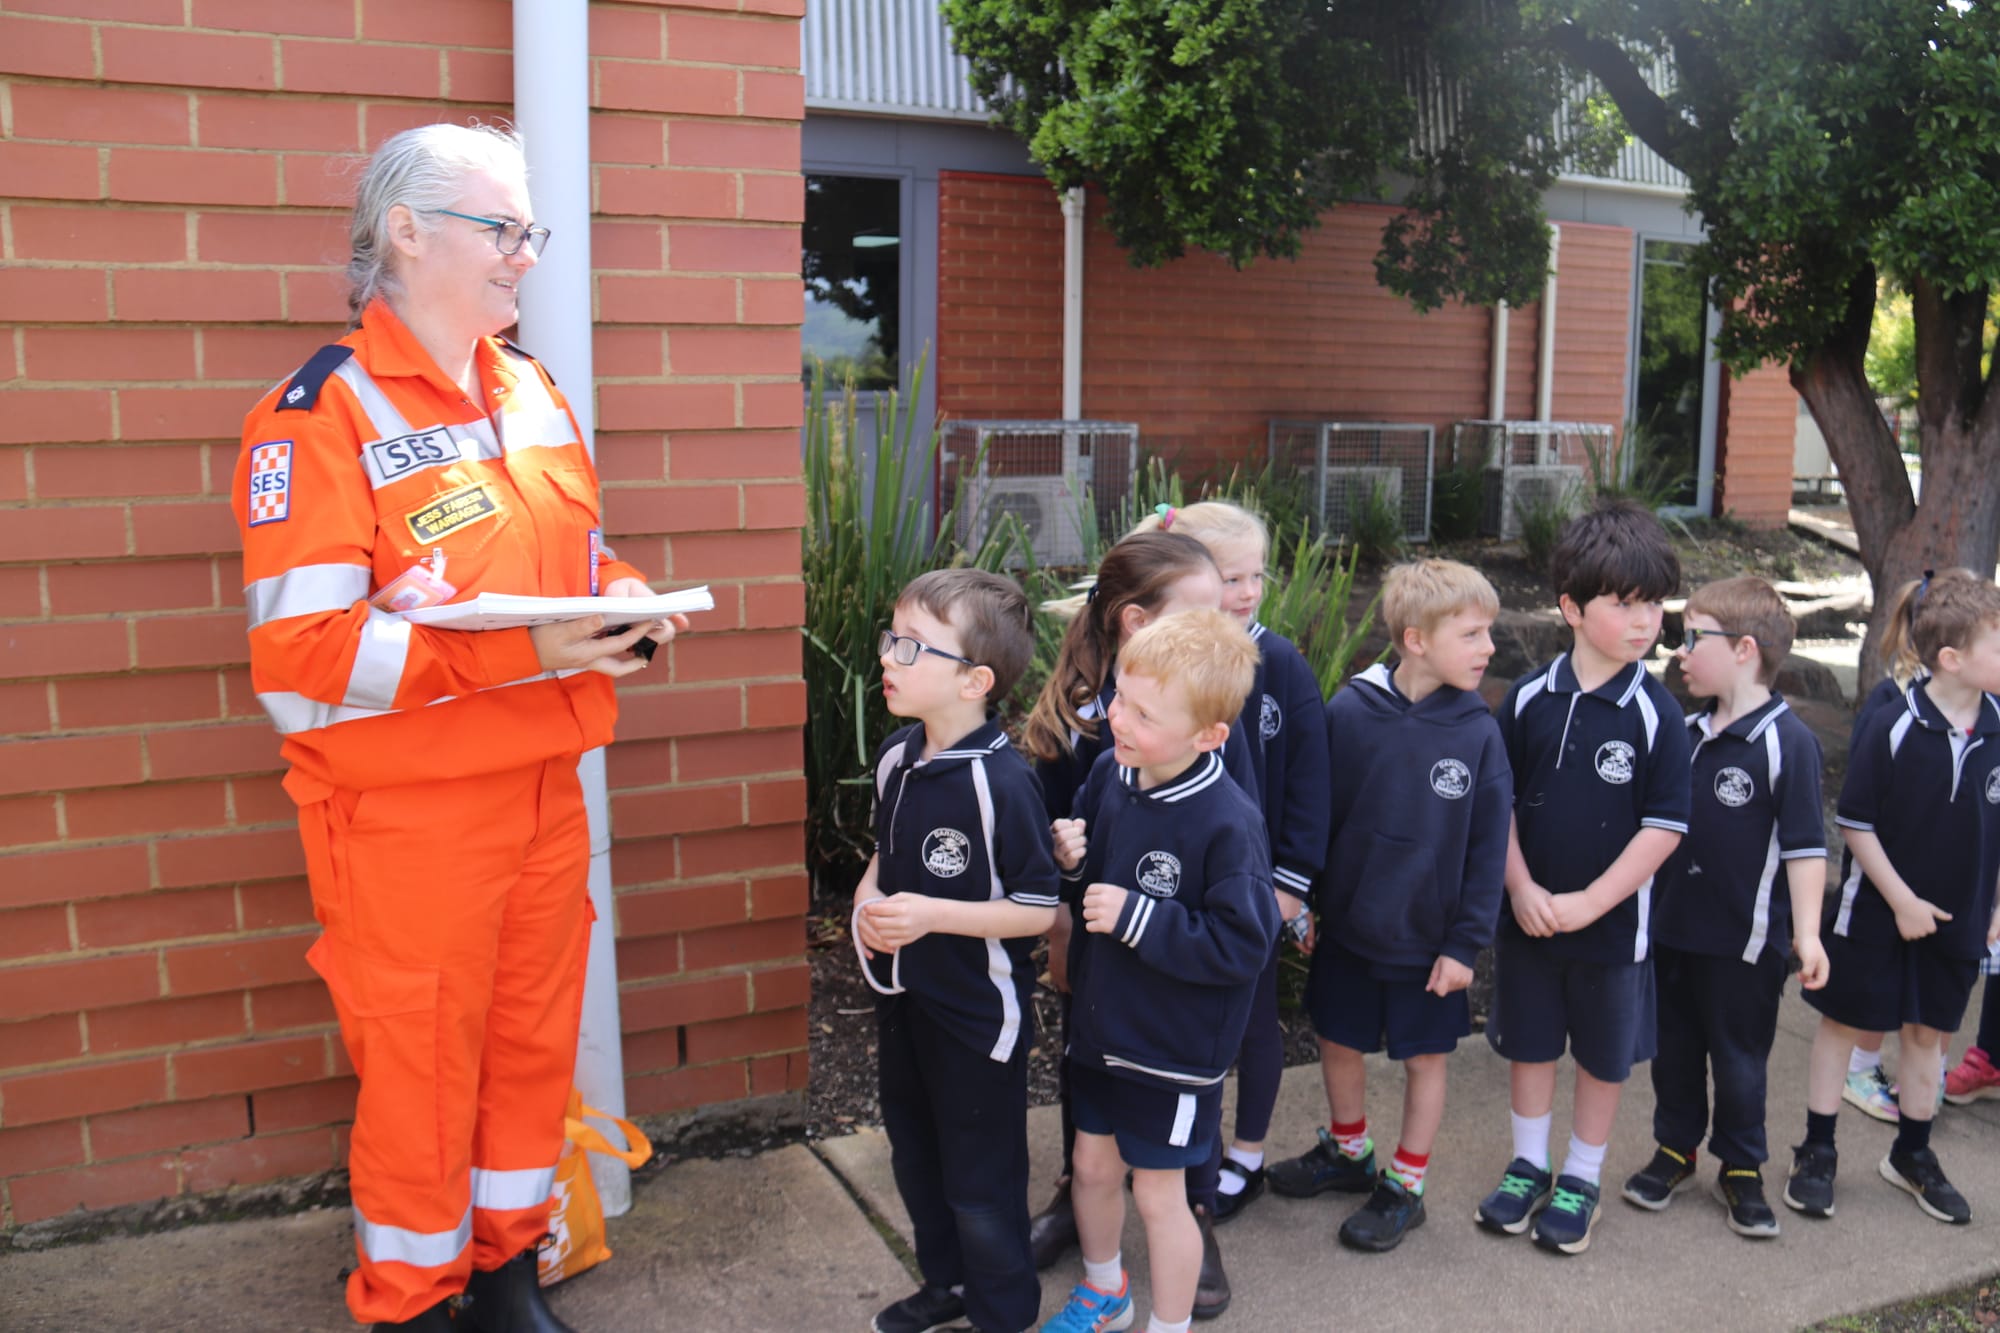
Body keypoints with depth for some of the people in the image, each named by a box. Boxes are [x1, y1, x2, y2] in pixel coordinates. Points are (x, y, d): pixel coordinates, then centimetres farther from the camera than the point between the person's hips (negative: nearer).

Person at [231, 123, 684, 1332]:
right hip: (408, 811, -6)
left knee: (534, 1045, 17)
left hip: (542, 787, 7)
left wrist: (630, 606, -3)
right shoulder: (323, 414, -13)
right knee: (419, 1069, 8)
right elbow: (299, 657, -20)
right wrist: (520, 649, -26)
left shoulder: (533, 392, 10)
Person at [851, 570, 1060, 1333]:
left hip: (979, 1012, -8)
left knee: (980, 1182, 9)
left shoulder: (1001, 782, -25)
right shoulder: (896, 759, -2)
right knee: (915, 1154, 25)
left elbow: (1039, 909, -20)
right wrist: (868, 899, -5)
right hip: (904, 997, 8)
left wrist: (931, 914, -27)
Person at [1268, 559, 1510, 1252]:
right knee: (1339, 1043, 18)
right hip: (1348, 927, 1)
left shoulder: (1477, 732, -13)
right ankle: (1348, 1152, 44)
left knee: (1424, 1059, 14)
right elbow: (1315, 814, -3)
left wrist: (1465, 942, -8)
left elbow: (1488, 846, -8)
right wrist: (1299, 899, 0)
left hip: (1428, 939, -1)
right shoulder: (1350, 711, -14)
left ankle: (1404, 1187, 34)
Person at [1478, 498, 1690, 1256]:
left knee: (1604, 1053, 14)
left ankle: (1581, 1179, 32)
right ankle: (1528, 1165, 35)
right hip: (1527, 914, 2)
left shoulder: (1656, 715, -12)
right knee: (1529, 1043, 16)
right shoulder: (1529, 699, -6)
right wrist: (1520, 887, -10)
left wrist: (1588, 903, -16)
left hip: (1613, 922, -2)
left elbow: (1665, 826, -12)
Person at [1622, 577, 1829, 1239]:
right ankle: (1675, 1147, 35)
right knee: (1673, 1049, 17)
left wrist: (1806, 934, -19)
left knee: (1739, 1059, 11)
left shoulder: (1788, 741, -16)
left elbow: (1805, 847, -15)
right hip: (1672, 928, 6)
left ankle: (1741, 1169, 29)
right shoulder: (1686, 732, 4)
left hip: (1745, 938, -5)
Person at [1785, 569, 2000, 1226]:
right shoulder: (1891, 728, -19)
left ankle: (1912, 1154, 34)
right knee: (1843, 1022, 8)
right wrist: (1901, 899, -12)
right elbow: (1856, 823, -12)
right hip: (1876, 912, -4)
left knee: (1928, 1030, 17)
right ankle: (1817, 1153, 22)